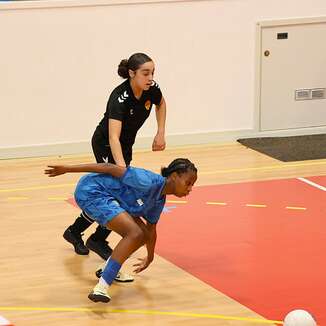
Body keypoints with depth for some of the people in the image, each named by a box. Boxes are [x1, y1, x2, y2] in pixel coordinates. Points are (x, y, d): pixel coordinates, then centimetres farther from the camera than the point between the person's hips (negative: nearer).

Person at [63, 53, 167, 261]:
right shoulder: (119, 98, -35)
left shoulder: (152, 89, -17)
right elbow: (113, 137, -46)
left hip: (126, 145, 7)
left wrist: (161, 133, 1)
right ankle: (98, 240, -2)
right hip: (105, 145, -7)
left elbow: (161, 104, 10)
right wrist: (122, 168, -58)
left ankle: (75, 231, 26)